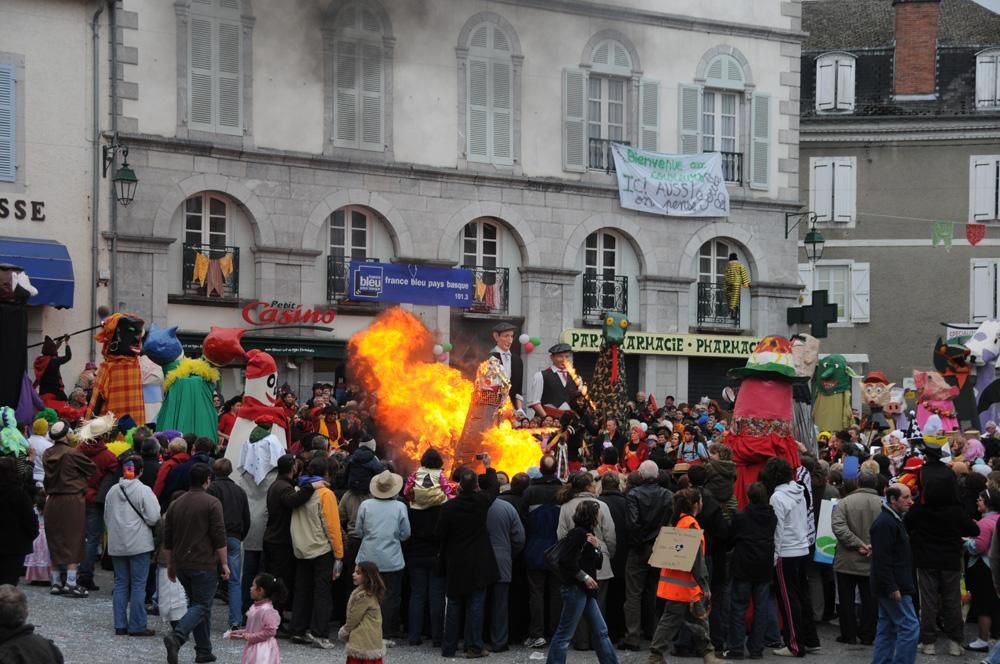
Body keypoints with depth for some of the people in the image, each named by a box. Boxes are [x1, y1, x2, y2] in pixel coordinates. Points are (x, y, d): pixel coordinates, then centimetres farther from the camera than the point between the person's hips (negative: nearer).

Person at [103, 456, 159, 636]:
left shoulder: (112, 491, 4)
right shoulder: (144, 491, -12)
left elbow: (107, 518, 11)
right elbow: (153, 518, -13)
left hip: (116, 545, 5)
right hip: (139, 545, -5)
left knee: (121, 584, 11)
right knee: (138, 584, 0)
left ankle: (120, 625, 12)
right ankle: (136, 626, 0)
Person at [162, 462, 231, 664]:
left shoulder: (175, 504, 11)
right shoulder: (211, 503, -8)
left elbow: (167, 539, 15)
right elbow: (219, 537, -12)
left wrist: (170, 565, 24)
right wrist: (224, 564, -5)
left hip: (182, 564, 6)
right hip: (204, 564, -6)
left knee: (196, 603, 15)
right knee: (202, 606, -4)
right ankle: (176, 637, -26)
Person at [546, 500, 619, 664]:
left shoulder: (587, 534, 15)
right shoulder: (577, 534, -14)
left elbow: (598, 563, 17)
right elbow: (566, 560, -22)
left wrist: (597, 546, -1)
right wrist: (585, 577, -17)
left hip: (585, 590, 10)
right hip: (575, 589, -10)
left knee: (601, 631, 12)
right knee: (565, 634, -4)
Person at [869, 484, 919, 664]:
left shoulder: (894, 520, 17)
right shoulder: (885, 524, -17)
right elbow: (882, 560, -23)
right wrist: (892, 588, -24)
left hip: (890, 589, 11)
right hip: (894, 588, -11)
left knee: (887, 629, 13)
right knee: (910, 628, -9)